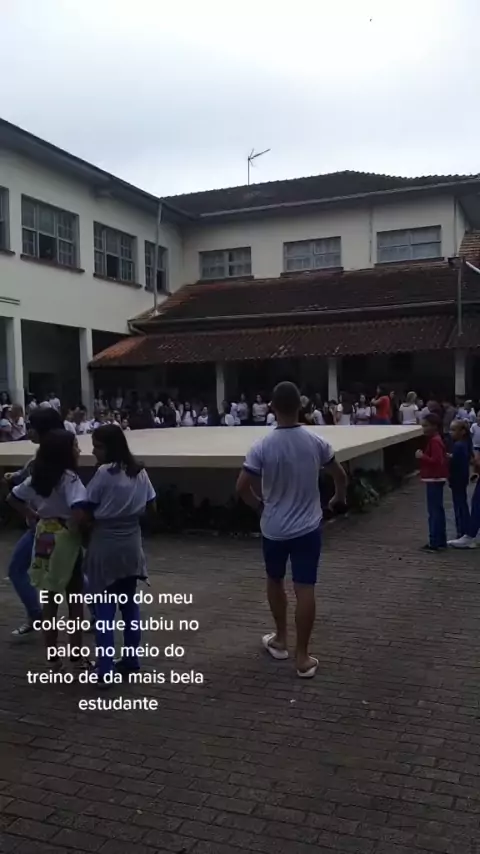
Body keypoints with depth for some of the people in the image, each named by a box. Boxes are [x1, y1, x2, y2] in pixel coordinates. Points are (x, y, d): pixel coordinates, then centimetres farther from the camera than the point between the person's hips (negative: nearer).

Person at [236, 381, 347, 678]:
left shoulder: (262, 446, -14)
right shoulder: (316, 441, -8)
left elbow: (242, 487, -13)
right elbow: (341, 475, 5)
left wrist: (258, 502, 8)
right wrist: (339, 498, 25)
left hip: (274, 528, 0)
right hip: (307, 528, 0)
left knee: (275, 581, 22)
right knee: (305, 590, 3)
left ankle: (280, 641, 36)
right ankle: (303, 658, 9)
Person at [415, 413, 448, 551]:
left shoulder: (434, 441, -18)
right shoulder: (435, 440, 15)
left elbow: (436, 461, -27)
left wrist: (422, 456, -21)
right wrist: (424, 456, 14)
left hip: (434, 479, -11)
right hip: (436, 479, 11)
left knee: (434, 511, -8)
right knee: (438, 510, 13)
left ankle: (434, 542, -6)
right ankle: (440, 540, 19)